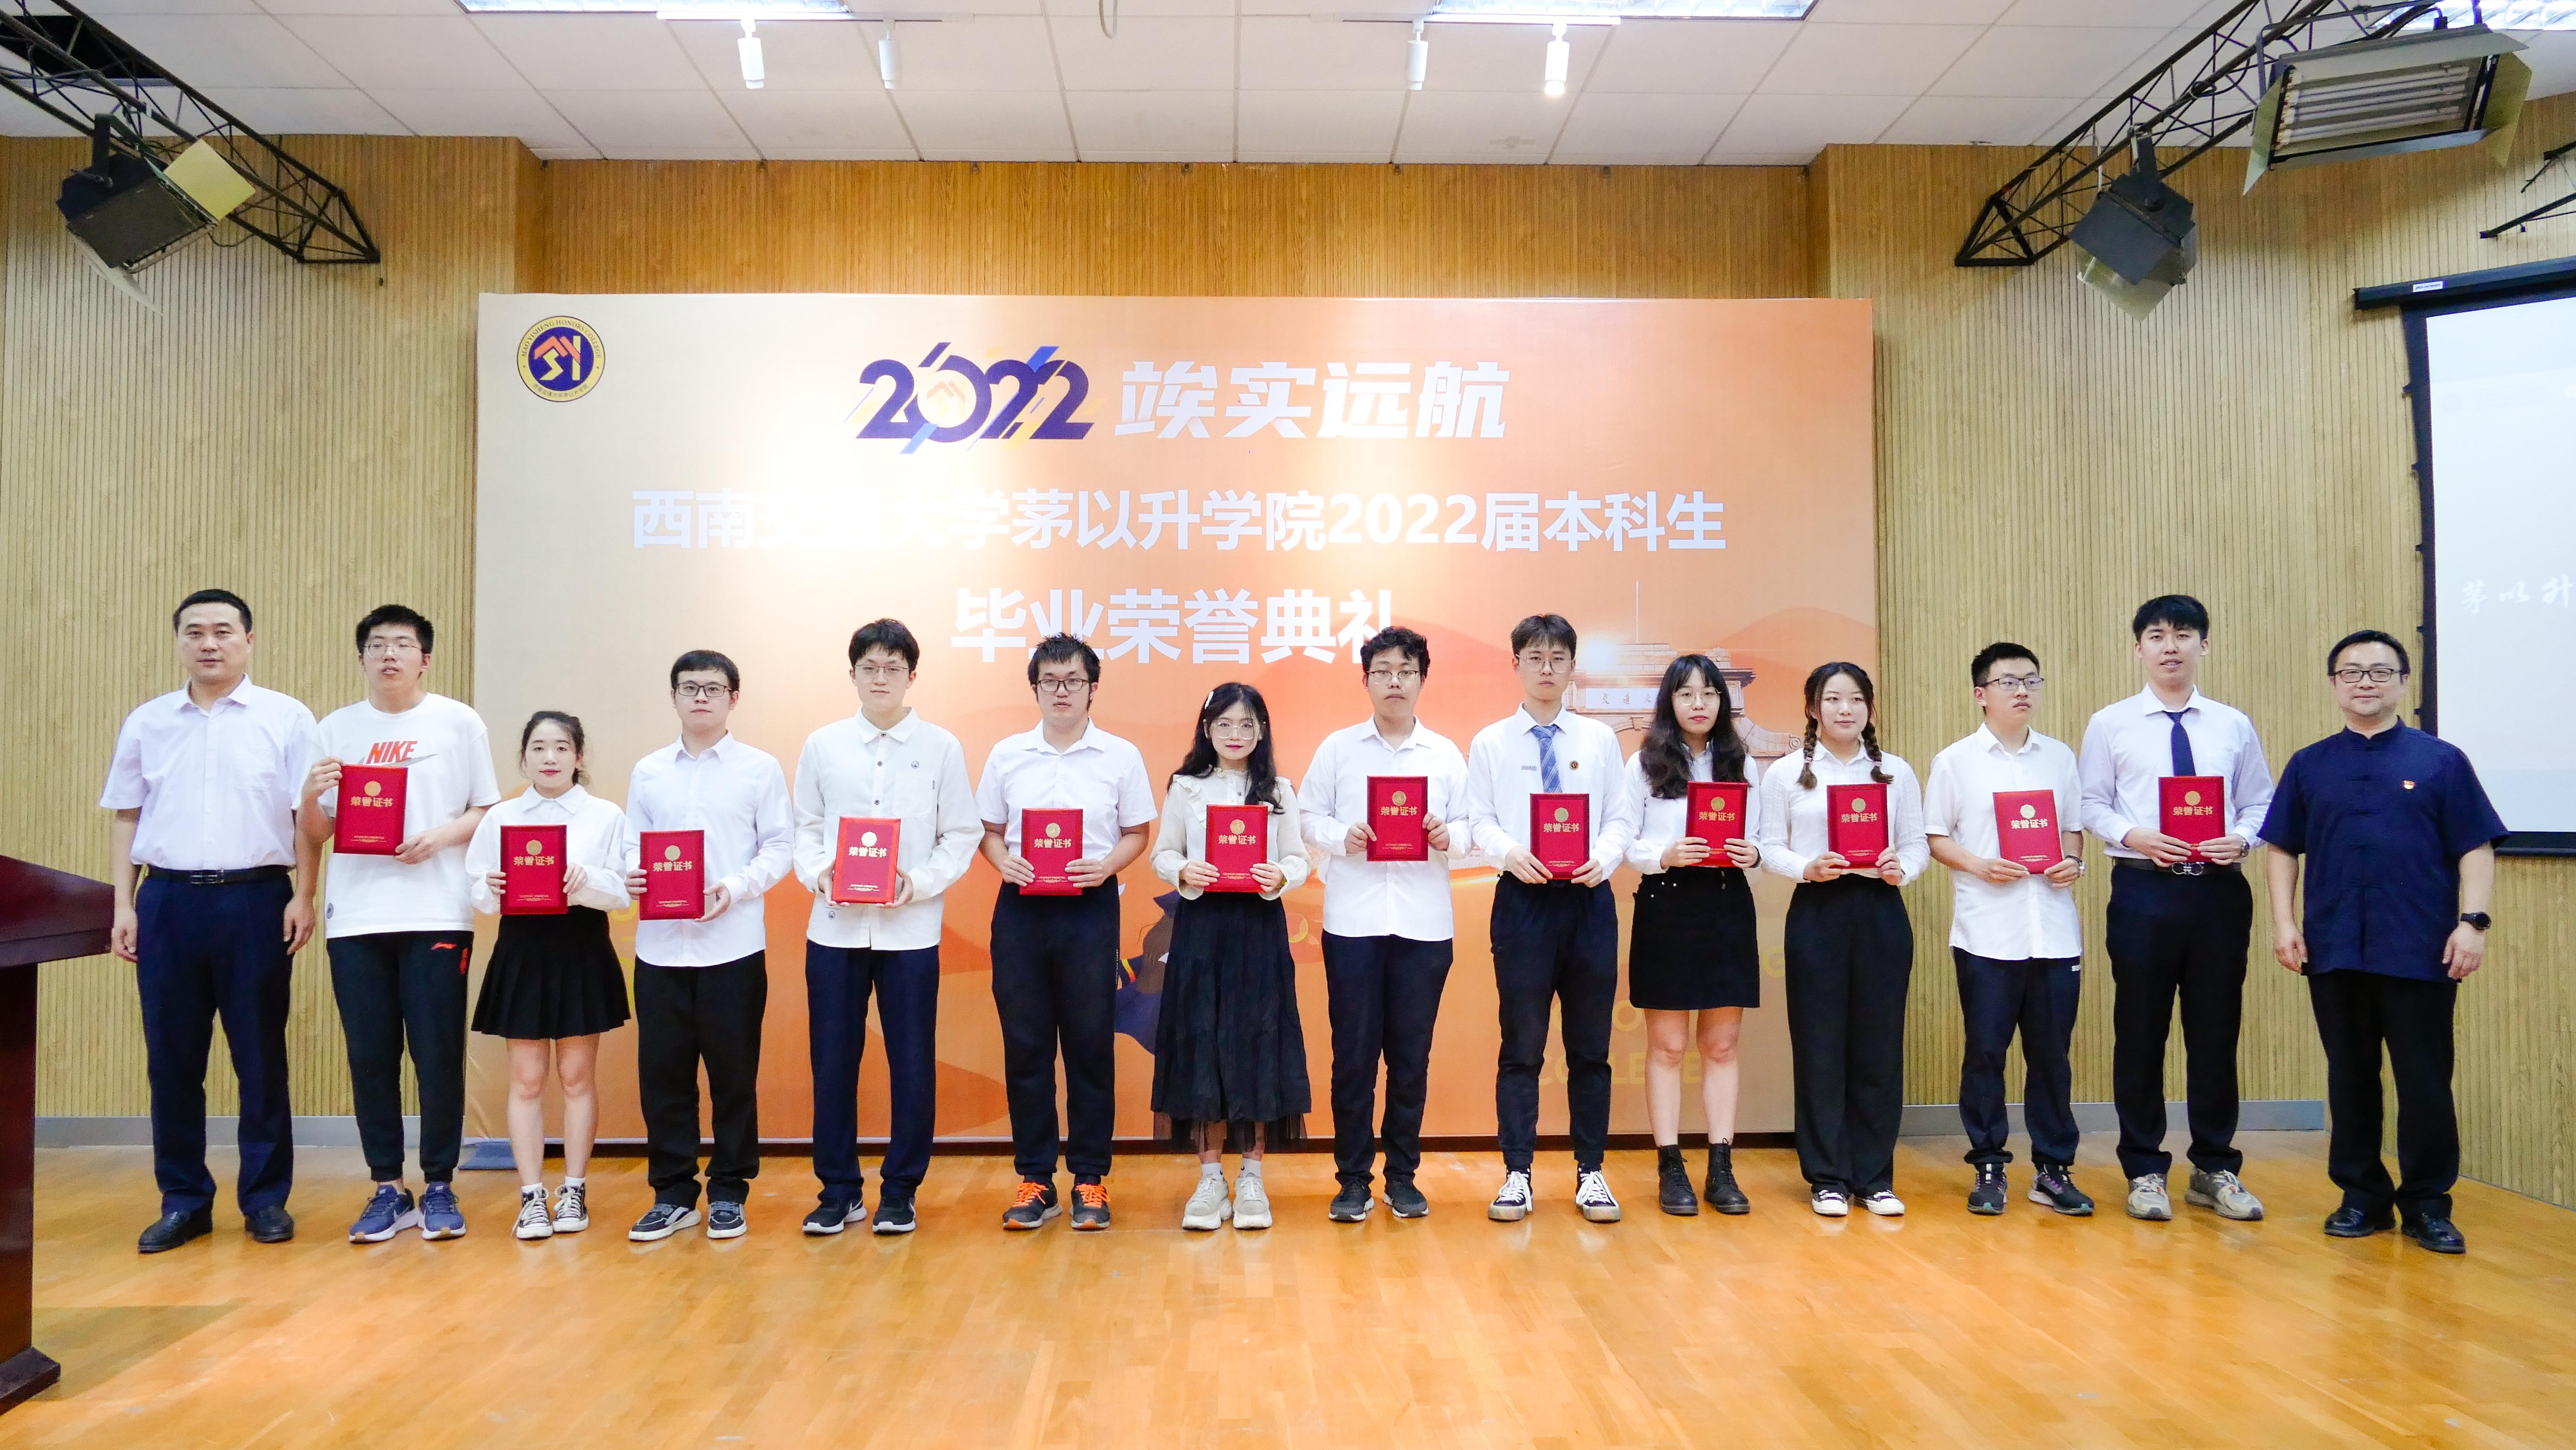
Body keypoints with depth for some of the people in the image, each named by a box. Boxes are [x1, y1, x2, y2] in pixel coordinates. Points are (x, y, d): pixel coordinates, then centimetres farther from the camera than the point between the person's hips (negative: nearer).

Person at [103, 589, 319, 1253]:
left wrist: (304, 895, -8)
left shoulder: (287, 718, 2)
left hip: (255, 899, -3)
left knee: (261, 1056, 3)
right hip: (168, 901, 3)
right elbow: (126, 818, 13)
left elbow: (309, 815, 0)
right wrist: (123, 907, 7)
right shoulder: (146, 723, 11)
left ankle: (266, 1199, 13)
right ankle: (183, 1201, 17)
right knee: (171, 1059, 6)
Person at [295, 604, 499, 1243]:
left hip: (436, 913, -2)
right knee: (370, 1056, 4)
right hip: (356, 915, 3)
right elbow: (316, 835, 14)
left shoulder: (459, 722, 6)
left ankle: (439, 1186, 10)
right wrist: (311, 796, -7)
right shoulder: (336, 729, 13)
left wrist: (440, 837, -13)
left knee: (438, 1055, -2)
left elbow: (488, 812, 5)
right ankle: (388, 1189, 15)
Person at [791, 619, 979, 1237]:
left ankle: (899, 1191, 18)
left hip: (911, 927, -1)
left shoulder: (941, 747, 1)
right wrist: (819, 873, -10)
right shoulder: (823, 746, 6)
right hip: (835, 925, 1)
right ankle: (838, 1189, 20)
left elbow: (962, 837, 1)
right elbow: (805, 828, 9)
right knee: (832, 1060, 6)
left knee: (912, 1063, 4)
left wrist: (919, 883, -13)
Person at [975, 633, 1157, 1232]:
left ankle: (1090, 1179, 14)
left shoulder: (1120, 756, 3)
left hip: (1090, 908, -1)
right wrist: (1004, 862, -9)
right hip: (1021, 907, 2)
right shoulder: (1007, 755, 8)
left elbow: (1137, 833, 5)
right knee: (1025, 1044, 4)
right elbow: (989, 830, 11)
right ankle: (1035, 1178, 15)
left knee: (1091, 1044, 2)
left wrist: (1106, 866, -13)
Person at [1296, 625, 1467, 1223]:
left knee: (1411, 1055, 7)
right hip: (1353, 920, -1)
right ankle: (1352, 1179, 13)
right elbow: (1308, 816, 3)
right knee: (1353, 1053, 2)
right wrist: (1341, 837, -16)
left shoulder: (1446, 754, 9)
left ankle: (1402, 1175, 20)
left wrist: (1448, 837, -16)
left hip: (1424, 922, 1)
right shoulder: (1338, 747, 6)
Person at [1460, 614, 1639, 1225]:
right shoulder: (1490, 743, 6)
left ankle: (1591, 1172, 18)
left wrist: (1604, 858, -14)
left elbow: (1622, 818, 5)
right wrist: (1510, 852, -19)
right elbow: (1478, 820, 0)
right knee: (1522, 1044, 3)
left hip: (1589, 897, 2)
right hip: (1523, 897, -1)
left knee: (1590, 1047, 8)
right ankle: (1517, 1173, 12)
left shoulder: (1601, 739, 9)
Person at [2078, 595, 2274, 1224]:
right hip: (2143, 888, -2)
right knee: (2141, 1031, 4)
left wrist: (2241, 839, -11)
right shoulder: (2111, 724, 4)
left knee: (2216, 1031, 8)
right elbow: (2090, 803, 2)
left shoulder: (2234, 726, 9)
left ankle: (2215, 1170, 22)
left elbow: (2261, 803, 9)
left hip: (2220, 889, 2)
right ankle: (2145, 1171, 16)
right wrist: (2134, 835, -15)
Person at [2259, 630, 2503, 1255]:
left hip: (2421, 950, -2)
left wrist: (2472, 921, -8)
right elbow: (2282, 849, 10)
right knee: (2350, 1078, 10)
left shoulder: (2441, 760, 4)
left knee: (2425, 1082, 2)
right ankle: (2362, 1196, 20)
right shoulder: (2308, 766, 10)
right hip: (2335, 949, 2)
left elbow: (2474, 848, 1)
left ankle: (2427, 1204, 14)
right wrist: (2283, 921, 1)